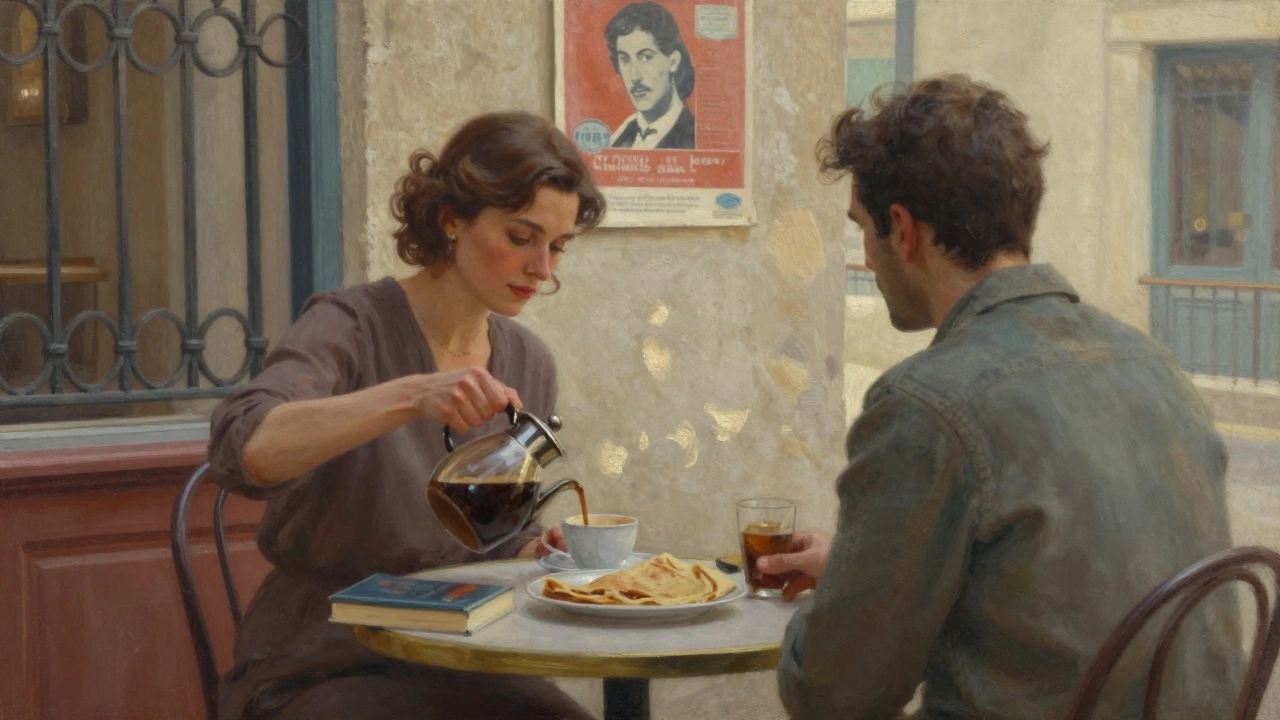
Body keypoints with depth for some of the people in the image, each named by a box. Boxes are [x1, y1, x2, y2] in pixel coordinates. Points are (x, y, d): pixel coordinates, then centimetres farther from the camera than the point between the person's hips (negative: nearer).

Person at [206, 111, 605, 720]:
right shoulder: (351, 327, -11)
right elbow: (241, 448, -31)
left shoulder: (528, 364, 7)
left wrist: (538, 553, -6)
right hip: (318, 671, -5)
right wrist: (410, 396, -39)